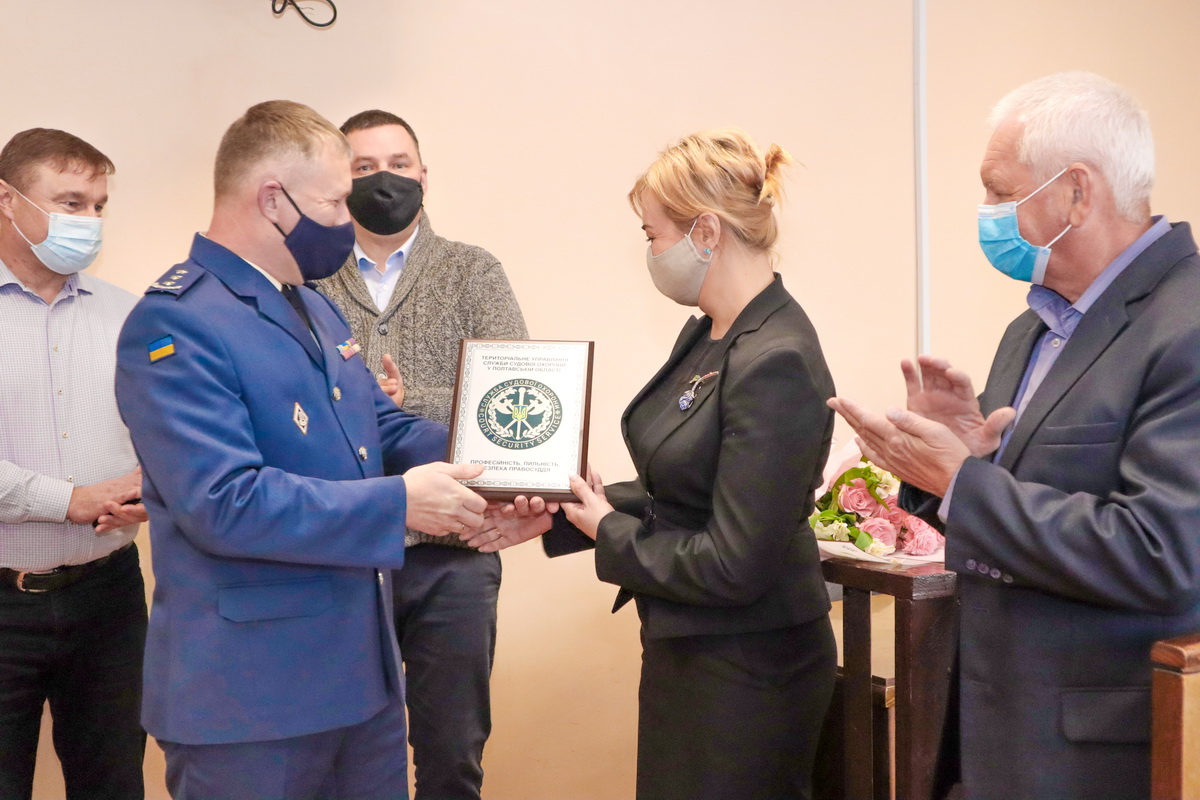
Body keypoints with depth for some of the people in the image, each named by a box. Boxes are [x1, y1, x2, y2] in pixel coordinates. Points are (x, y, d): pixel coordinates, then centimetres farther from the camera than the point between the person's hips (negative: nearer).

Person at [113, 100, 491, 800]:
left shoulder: (315, 308, 14)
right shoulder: (175, 325, -17)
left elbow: (382, 428, 17)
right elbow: (222, 501, -25)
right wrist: (398, 503, -22)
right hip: (249, 692, -8)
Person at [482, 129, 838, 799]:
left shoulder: (776, 364, -25)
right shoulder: (706, 337, 4)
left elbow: (733, 565, -25)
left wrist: (609, 532, -12)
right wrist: (557, 518, 1)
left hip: (748, 669, -8)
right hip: (686, 647, 8)